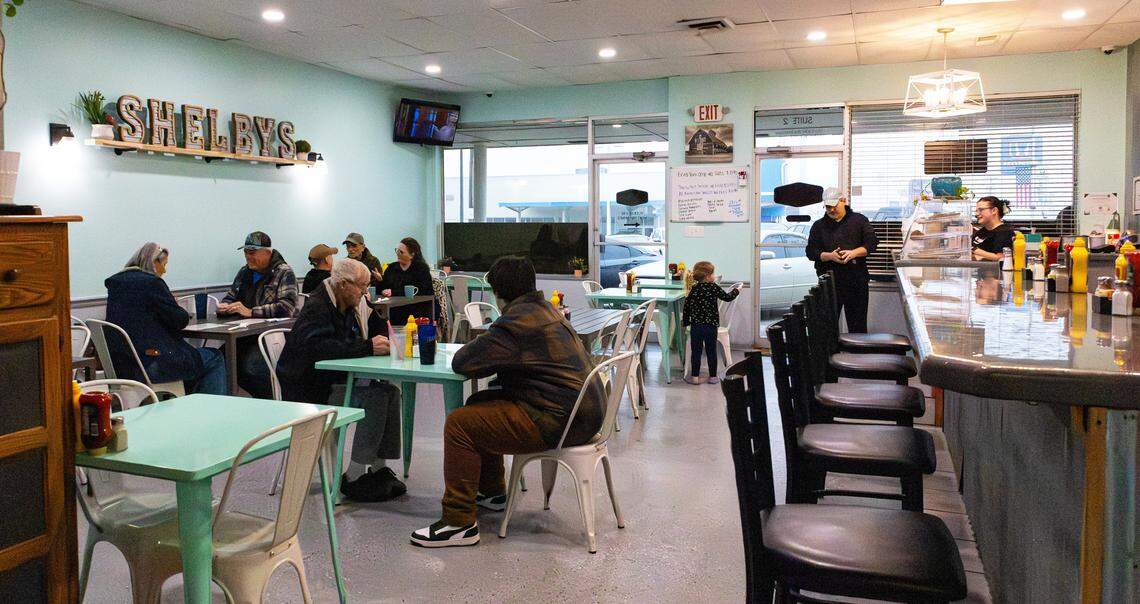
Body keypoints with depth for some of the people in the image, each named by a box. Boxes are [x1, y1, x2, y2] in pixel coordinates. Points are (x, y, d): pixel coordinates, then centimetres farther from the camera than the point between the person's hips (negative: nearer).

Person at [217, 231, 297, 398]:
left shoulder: (284, 273, -4)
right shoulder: (244, 272, 19)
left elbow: (286, 307, -18)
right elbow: (230, 297, 28)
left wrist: (250, 312, -24)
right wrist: (224, 307, 2)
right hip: (245, 335, 7)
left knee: (251, 365, -30)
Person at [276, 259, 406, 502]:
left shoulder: (347, 308, 13)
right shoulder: (316, 308, -17)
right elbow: (321, 348, -34)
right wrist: (367, 347, -36)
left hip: (333, 381, 9)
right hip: (309, 389, -9)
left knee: (389, 390, -10)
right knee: (374, 397, -25)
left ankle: (378, 467, -7)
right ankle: (354, 478, -19)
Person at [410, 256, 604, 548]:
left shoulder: (517, 321, -18)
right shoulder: (545, 310, 14)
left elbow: (462, 363, -16)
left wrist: (480, 344, 5)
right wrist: (490, 342, 12)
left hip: (559, 420, -10)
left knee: (459, 423, -9)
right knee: (480, 404, 23)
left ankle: (459, 522, -3)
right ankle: (492, 492, 35)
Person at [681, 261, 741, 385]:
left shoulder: (694, 290, 0)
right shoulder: (714, 288, -6)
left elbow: (686, 306, 3)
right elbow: (727, 297, 6)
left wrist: (685, 321, 14)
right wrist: (736, 291, 25)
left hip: (696, 325, 1)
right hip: (711, 325, -1)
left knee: (696, 351, 6)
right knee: (711, 351, 9)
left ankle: (695, 376, 8)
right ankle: (713, 376, 17)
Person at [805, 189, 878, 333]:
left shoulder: (859, 220, 9)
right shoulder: (819, 226, 10)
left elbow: (872, 242, 3)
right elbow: (811, 252, 4)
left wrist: (854, 253, -14)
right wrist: (830, 256, -14)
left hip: (857, 281, 0)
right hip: (828, 282, 0)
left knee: (857, 324, 5)